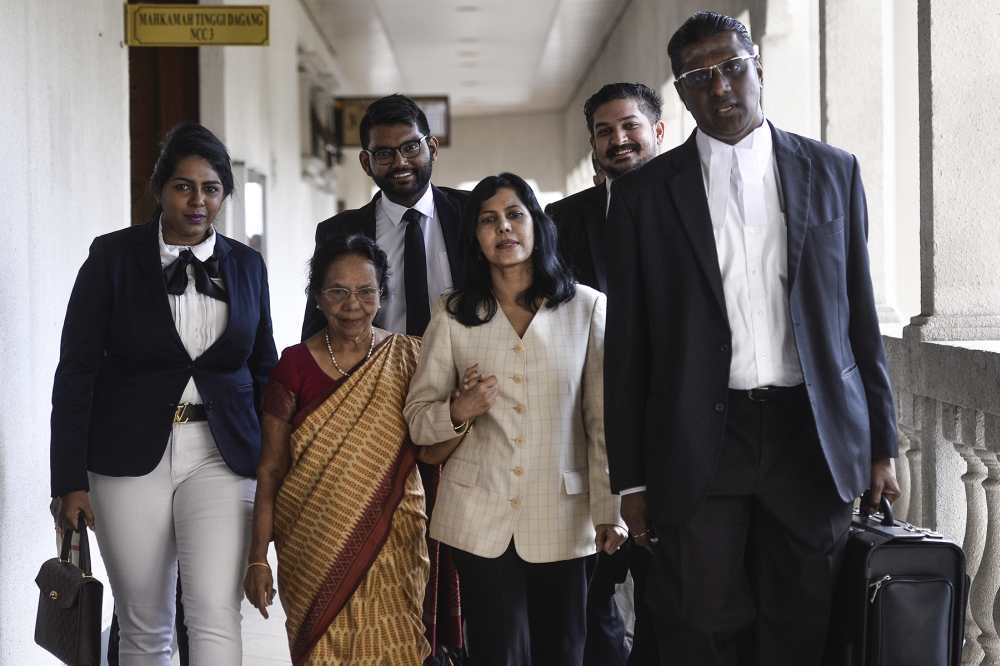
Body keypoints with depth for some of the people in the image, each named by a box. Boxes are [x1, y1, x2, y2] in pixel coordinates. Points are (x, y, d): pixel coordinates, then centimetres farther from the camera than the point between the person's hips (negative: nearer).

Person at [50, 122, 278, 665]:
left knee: (216, 616, -12)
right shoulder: (114, 256, -3)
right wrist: (70, 480, -7)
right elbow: (76, 371, -3)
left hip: (221, 458, 1)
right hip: (131, 458, -1)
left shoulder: (247, 265, 6)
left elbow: (263, 370, 14)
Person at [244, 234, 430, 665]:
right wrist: (258, 559, -2)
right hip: (314, 549, 0)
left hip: (391, 546, 0)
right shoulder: (294, 365, -3)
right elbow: (270, 468, -1)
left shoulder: (407, 358, -1)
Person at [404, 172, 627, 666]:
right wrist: (457, 412, -14)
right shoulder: (452, 315, 6)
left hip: (563, 518, 0)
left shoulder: (587, 307, 3)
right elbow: (416, 417, 7)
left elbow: (603, 419, 1)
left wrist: (610, 510, -5)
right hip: (481, 518, 0)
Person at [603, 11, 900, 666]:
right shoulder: (645, 192, 4)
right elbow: (628, 343, 4)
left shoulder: (832, 171, 7)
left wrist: (881, 444, 6)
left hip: (811, 438, 1)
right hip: (698, 448, -1)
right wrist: (632, 478, 1)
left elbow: (859, 314, 9)